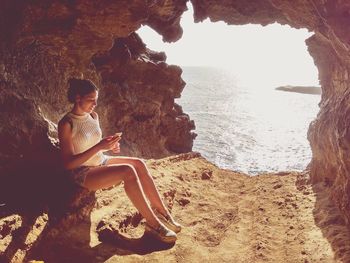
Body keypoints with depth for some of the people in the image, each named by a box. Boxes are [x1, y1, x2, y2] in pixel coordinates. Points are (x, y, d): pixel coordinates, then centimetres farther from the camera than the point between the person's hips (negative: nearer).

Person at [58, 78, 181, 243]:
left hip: (100, 161, 7)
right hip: (83, 173, -7)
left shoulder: (93, 116, 6)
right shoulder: (66, 124, -17)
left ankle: (161, 211, -10)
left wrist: (110, 145, -6)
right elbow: (68, 164, -20)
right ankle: (152, 223, -21)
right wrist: (99, 147, -28)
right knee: (128, 171, -29)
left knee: (139, 164, -16)